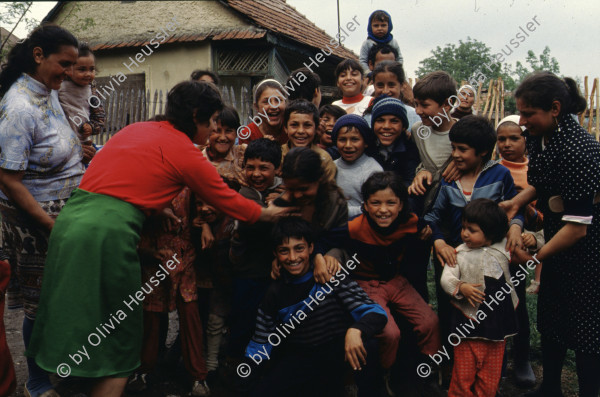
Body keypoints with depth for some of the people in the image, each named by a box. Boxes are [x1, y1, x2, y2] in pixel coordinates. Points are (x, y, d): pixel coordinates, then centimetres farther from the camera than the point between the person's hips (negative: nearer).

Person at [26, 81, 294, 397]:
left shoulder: (136, 128, 19)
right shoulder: (186, 153, -1)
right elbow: (228, 201, 9)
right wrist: (268, 213, 24)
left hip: (69, 219, 8)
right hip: (108, 232, -8)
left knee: (68, 330, 19)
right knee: (120, 340, 7)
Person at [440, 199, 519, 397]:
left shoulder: (504, 249, 0)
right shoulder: (459, 253, -5)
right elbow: (446, 278, -13)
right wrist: (461, 287, -28)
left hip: (497, 321, 2)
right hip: (468, 320, -2)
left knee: (490, 373, 14)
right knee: (464, 370, 7)